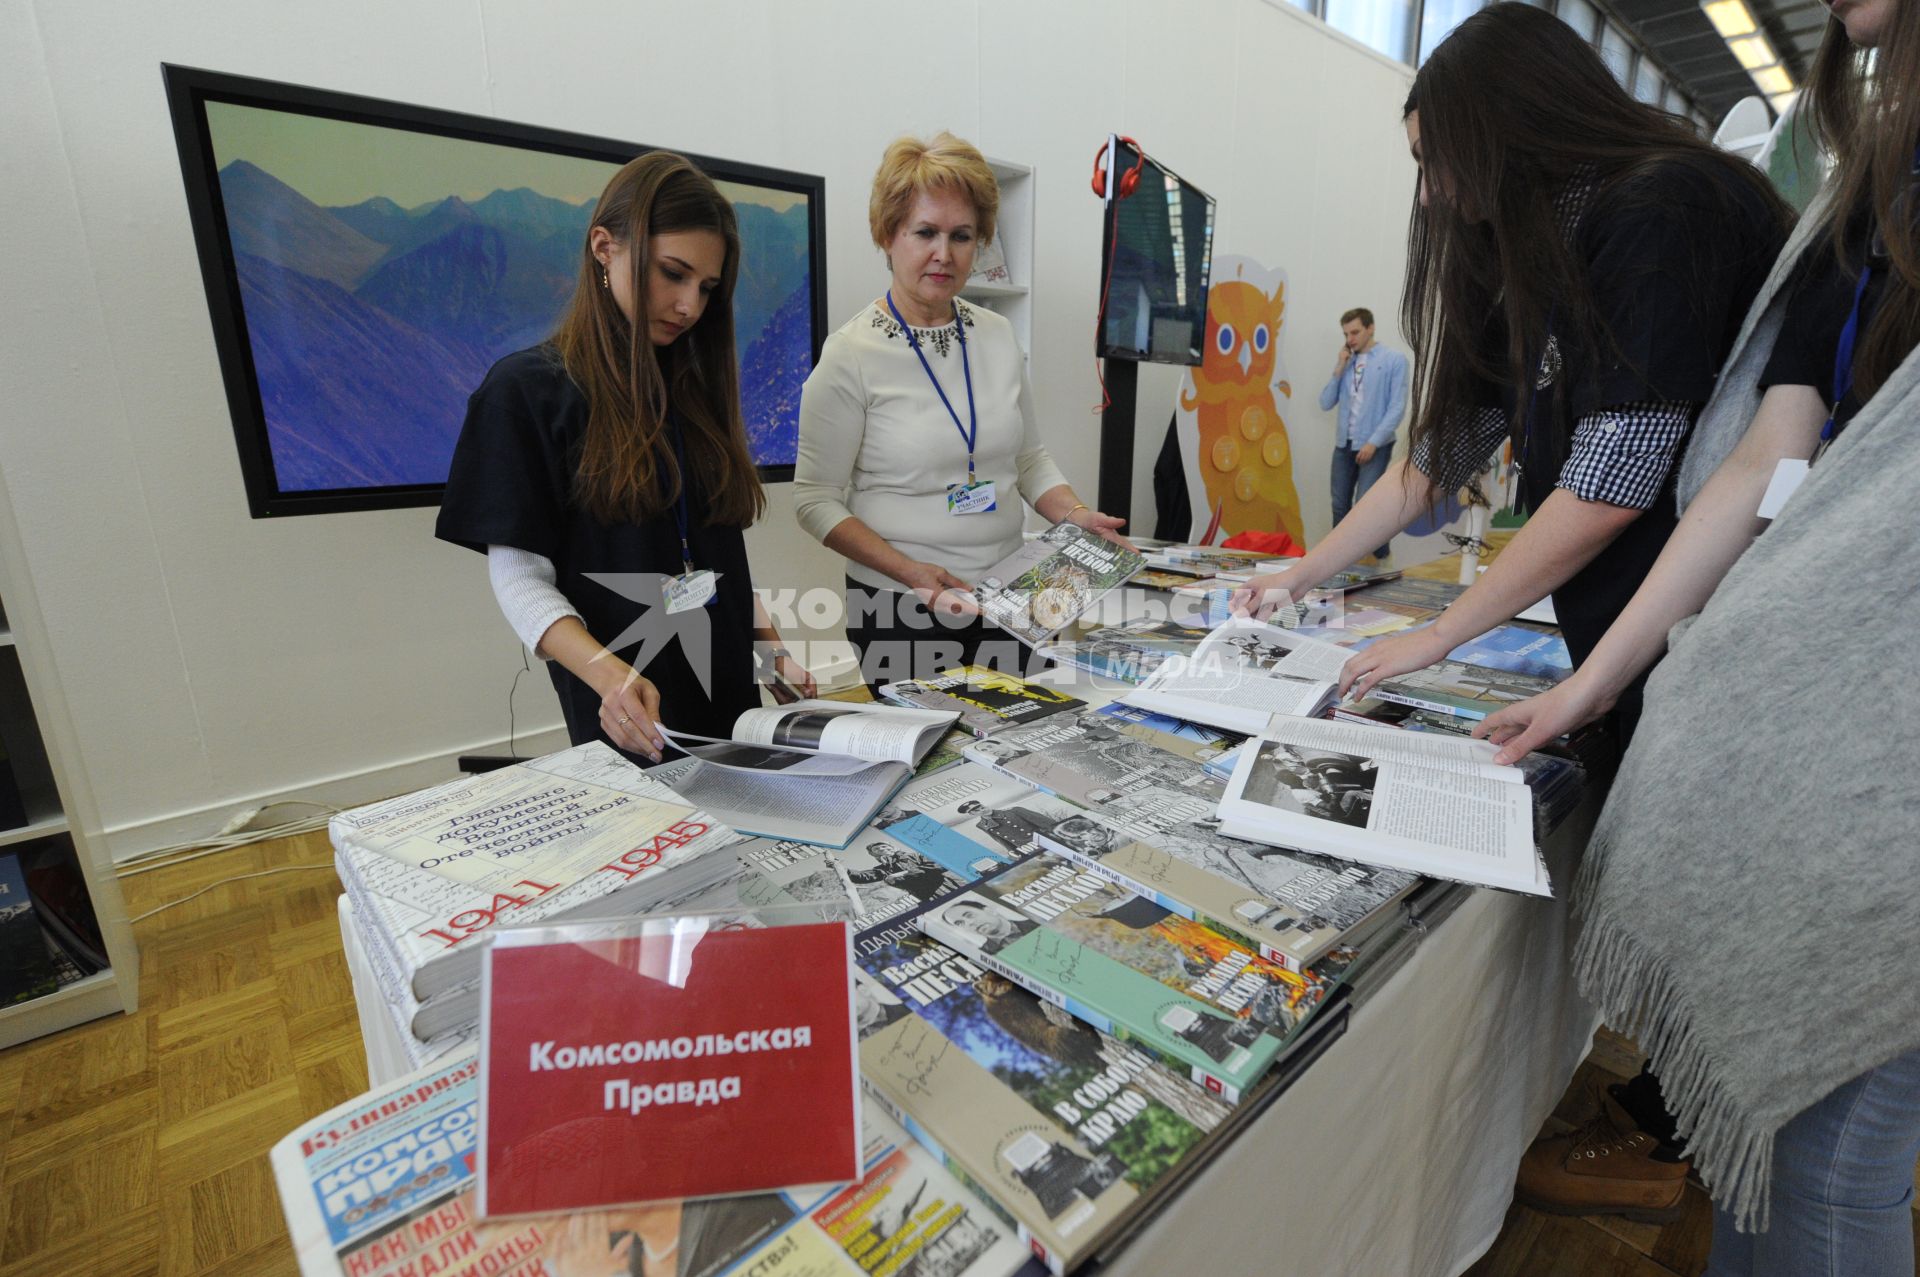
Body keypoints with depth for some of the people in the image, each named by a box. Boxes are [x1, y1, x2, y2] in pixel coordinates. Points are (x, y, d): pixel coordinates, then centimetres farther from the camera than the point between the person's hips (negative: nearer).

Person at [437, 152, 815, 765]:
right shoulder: (527, 388, -7)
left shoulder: (697, 387, 10)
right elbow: (519, 577, -11)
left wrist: (776, 649, 2)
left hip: (729, 692, 6)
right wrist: (607, 673, -27)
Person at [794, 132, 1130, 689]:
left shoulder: (998, 336, 5)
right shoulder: (851, 354, -11)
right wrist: (908, 570, -22)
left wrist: (1075, 515, -4)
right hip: (903, 608, -5)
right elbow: (816, 499, -10)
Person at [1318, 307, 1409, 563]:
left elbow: (1397, 408, -9)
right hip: (1343, 444, 5)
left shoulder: (1393, 359, -4)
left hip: (1374, 445, -5)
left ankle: (1382, 552, 13)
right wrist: (1339, 369, -3)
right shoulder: (1345, 361, 9)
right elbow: (1326, 403, 7)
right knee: (1340, 505, 7)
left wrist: (1373, 442, -15)